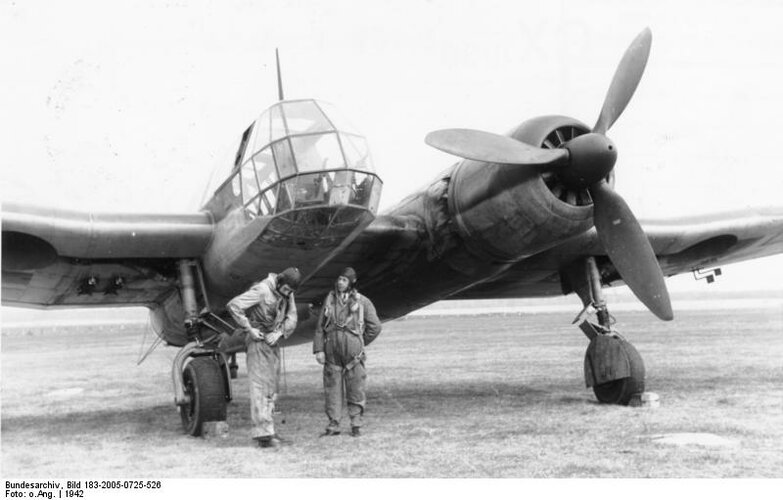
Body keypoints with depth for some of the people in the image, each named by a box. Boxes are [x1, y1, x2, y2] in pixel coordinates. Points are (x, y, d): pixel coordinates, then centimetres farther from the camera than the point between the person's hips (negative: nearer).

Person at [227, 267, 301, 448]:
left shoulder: (288, 294, 3)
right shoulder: (261, 290, -19)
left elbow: (291, 319, 5)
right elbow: (234, 306, -24)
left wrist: (279, 333, -13)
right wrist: (249, 328, -19)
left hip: (273, 343, 8)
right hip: (258, 341, -8)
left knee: (272, 386, 9)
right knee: (260, 386, -11)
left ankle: (264, 430, 16)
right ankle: (263, 433, -14)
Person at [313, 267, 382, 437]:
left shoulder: (362, 302, 1)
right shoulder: (330, 299, 8)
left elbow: (375, 327, 4)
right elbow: (320, 326, 9)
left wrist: (360, 344, 8)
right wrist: (318, 349, 2)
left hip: (352, 352, -2)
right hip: (332, 351, 2)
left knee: (355, 388, 1)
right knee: (332, 387, 2)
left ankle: (356, 424, 11)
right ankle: (333, 424, 7)